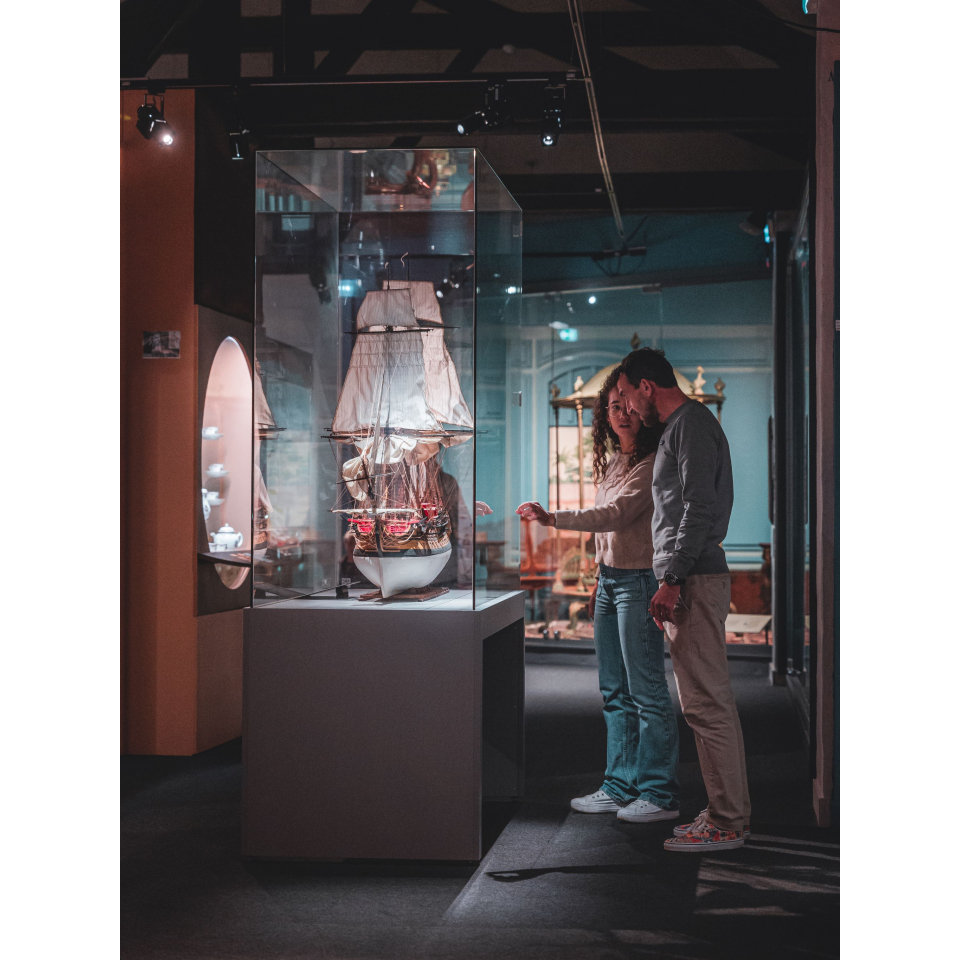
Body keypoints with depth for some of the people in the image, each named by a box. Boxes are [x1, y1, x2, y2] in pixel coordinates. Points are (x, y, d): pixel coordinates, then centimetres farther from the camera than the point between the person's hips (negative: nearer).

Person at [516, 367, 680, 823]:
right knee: (615, 693, 12)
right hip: (610, 580, 9)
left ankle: (659, 794, 1)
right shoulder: (612, 464, 15)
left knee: (647, 691, -6)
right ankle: (619, 788, 20)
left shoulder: (652, 465, -12)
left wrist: (552, 518, -26)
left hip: (639, 582, -9)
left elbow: (617, 513, -23)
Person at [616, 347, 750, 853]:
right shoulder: (683, 424, 22)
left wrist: (672, 580, -21)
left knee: (705, 703, -9)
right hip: (692, 581, 11)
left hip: (694, 580, -11)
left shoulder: (691, 423, -9)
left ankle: (725, 823, -6)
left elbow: (699, 508, -19)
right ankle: (729, 812, 16)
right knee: (711, 701, 11)